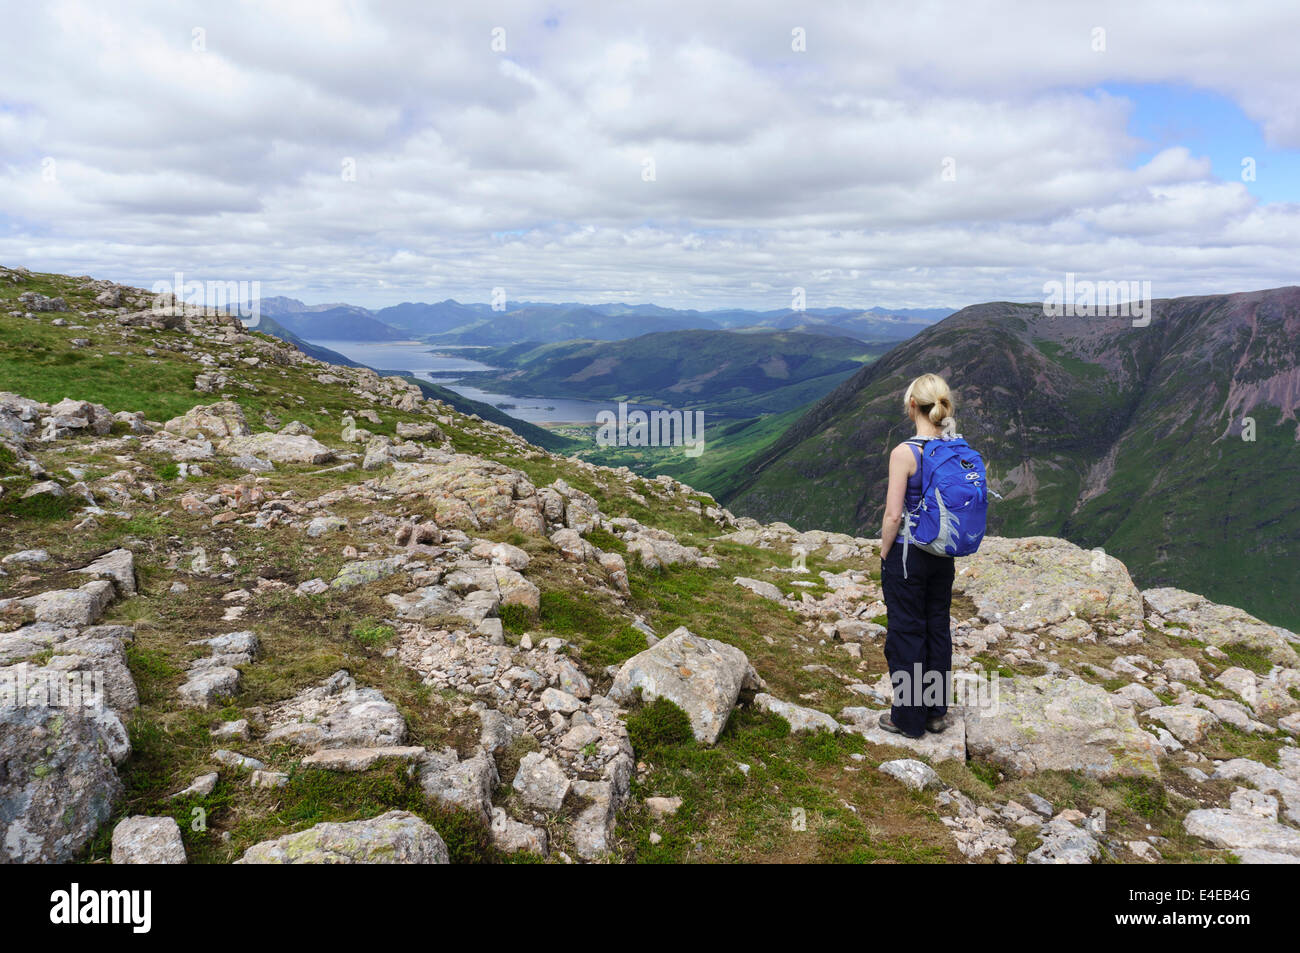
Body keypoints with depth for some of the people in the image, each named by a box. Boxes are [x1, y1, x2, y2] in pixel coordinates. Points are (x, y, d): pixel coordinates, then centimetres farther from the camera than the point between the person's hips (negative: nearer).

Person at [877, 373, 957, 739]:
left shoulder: (904, 453, -19)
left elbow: (893, 516, -19)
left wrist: (884, 553, -5)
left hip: (907, 556, -6)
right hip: (943, 554, 6)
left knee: (906, 633, 6)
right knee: (938, 629, 17)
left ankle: (908, 717, 18)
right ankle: (936, 711, 29)